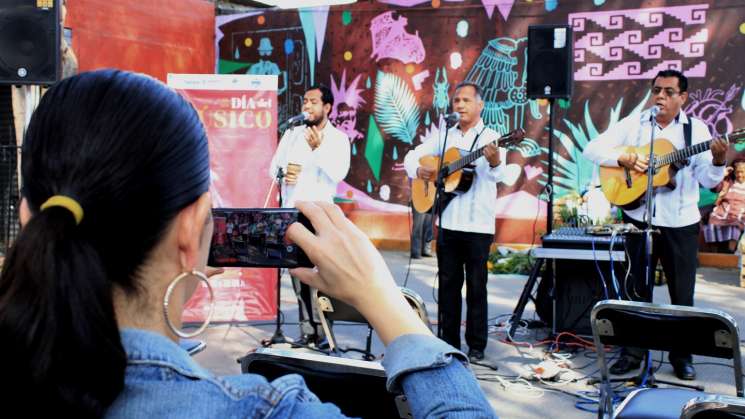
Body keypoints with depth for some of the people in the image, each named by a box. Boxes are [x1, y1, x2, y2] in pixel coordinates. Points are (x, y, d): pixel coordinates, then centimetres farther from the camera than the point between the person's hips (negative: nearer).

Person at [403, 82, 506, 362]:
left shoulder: (490, 138, -4)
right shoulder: (444, 136, 12)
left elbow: (497, 175, -20)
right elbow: (412, 156, 17)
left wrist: (495, 163, -42)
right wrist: (418, 170, -5)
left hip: (478, 224, -4)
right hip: (448, 222, 5)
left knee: (476, 285, 2)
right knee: (448, 283, 10)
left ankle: (476, 346, 12)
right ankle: (449, 342, 20)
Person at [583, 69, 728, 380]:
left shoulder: (696, 129, 1)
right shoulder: (634, 124, 3)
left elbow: (708, 180, -4)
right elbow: (592, 149, -3)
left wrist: (718, 161, -24)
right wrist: (624, 158, -16)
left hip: (681, 224, 0)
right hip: (639, 219, 0)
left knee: (682, 294, 7)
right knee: (637, 289, 9)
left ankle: (681, 356, 22)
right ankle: (632, 352, 21)